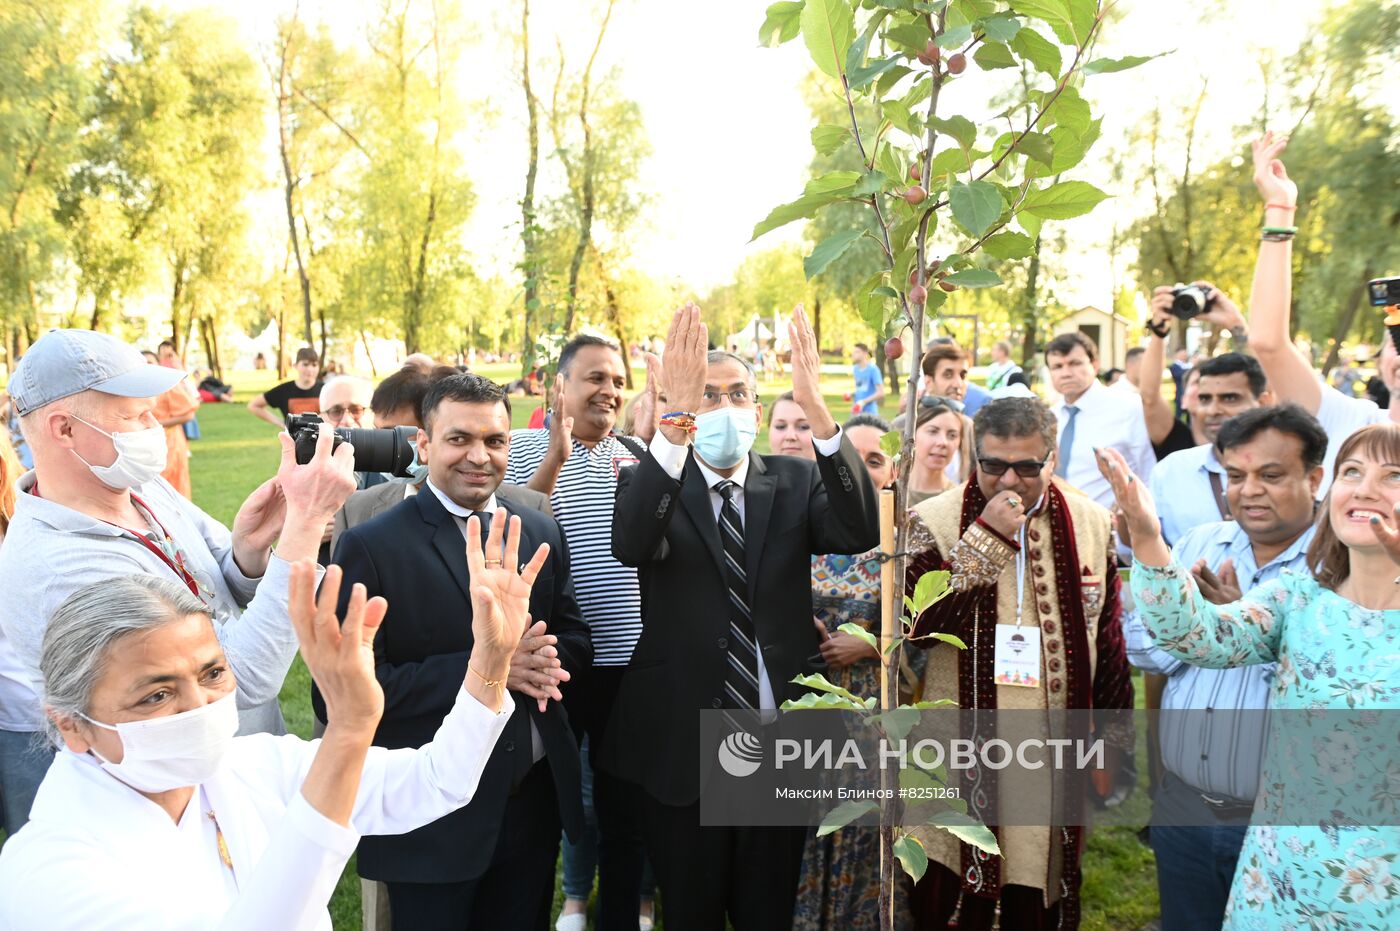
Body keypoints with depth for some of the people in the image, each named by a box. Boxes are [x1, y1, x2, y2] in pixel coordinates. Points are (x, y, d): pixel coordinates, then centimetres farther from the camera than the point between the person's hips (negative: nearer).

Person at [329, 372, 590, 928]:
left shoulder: (542, 533, 4)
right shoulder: (371, 547, -13)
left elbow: (575, 640, 8)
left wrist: (544, 663, -15)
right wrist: (483, 667, -24)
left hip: (536, 800, 5)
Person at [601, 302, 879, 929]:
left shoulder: (794, 484, 2)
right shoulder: (653, 481, -4)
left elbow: (861, 532, -18)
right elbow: (631, 546, -26)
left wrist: (817, 410, -32)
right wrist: (673, 424, -39)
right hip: (680, 744, -1)